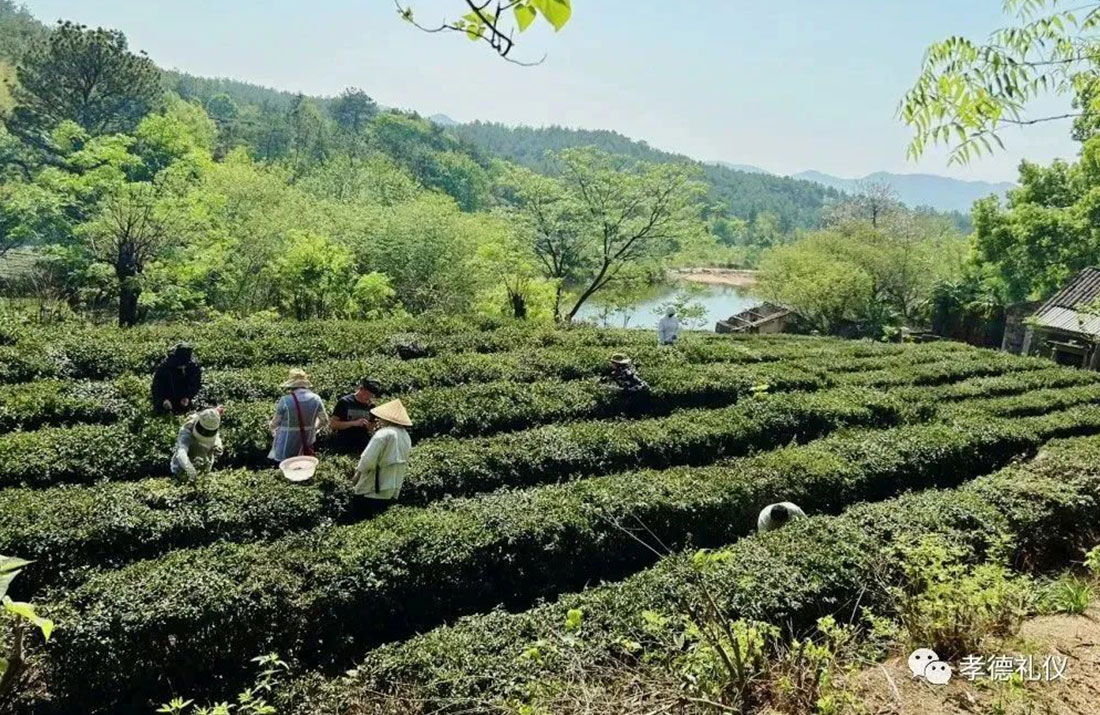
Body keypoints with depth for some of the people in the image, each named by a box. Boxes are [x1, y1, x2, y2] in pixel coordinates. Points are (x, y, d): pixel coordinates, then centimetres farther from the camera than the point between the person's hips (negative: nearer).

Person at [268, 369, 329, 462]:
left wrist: (273, 431, 17)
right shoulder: (316, 399, -6)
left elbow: (275, 423, -5)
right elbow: (324, 420, 5)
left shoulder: (285, 400, -17)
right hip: (307, 445, 3)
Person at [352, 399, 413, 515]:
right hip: (395, 487, 8)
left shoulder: (383, 434, -17)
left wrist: (358, 472, -1)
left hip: (377, 489, -8)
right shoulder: (406, 436, 8)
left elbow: (368, 459, -19)